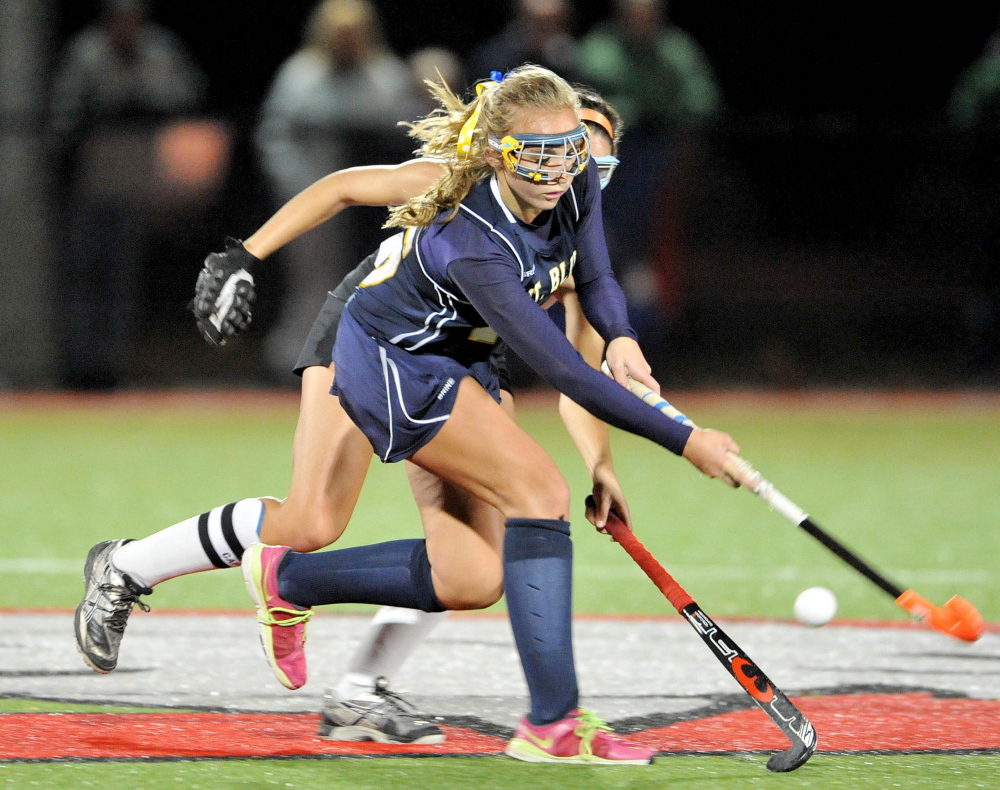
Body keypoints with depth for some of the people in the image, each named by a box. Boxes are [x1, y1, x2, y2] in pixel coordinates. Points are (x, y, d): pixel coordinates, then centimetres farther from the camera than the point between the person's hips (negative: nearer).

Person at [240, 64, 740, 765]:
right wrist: (684, 441, -35)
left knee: (470, 581, 2)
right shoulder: (473, 245, -36)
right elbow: (564, 373, -37)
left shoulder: (576, 186, -15)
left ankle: (285, 577, 22)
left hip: (458, 360, 8)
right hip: (390, 360, -8)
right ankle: (552, 723, -24)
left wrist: (621, 337, -20)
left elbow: (595, 275, 4)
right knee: (540, 490, -24)